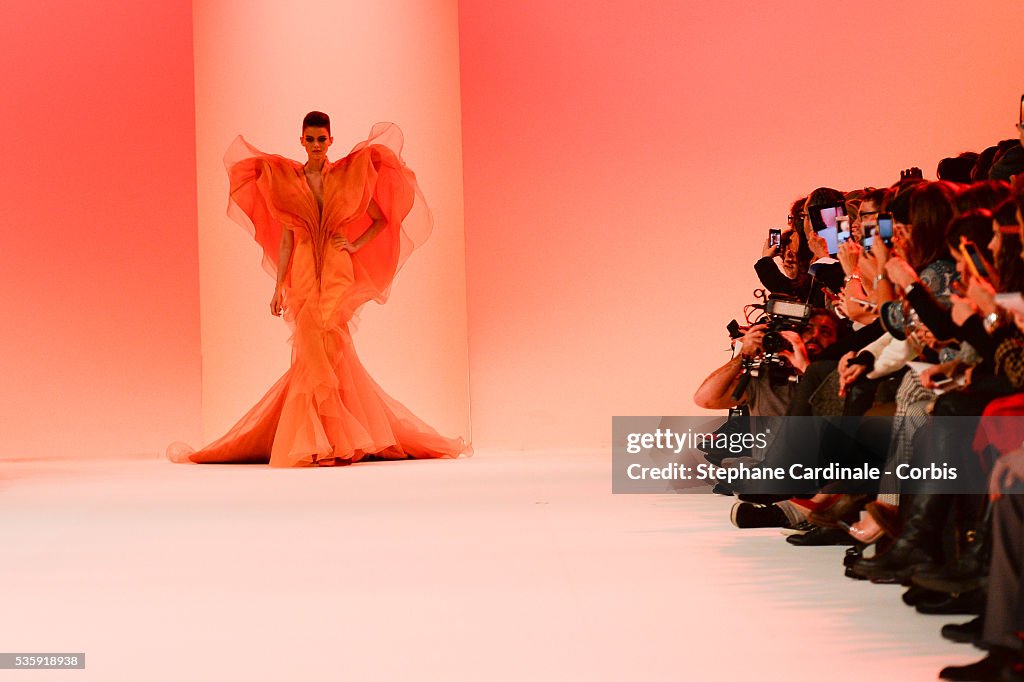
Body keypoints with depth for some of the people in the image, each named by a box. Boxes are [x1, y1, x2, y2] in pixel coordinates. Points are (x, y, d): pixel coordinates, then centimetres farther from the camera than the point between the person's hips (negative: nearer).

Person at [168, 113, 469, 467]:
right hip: (303, 275, 1)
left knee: (321, 347, -11)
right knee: (313, 348, -6)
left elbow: (381, 219, 12)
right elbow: (285, 238, 8)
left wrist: (355, 244, -3)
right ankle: (336, 439, 0)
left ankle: (320, 441, -3)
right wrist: (279, 286, 3)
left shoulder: (349, 175, 5)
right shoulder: (286, 179, 8)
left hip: (337, 273, -1)